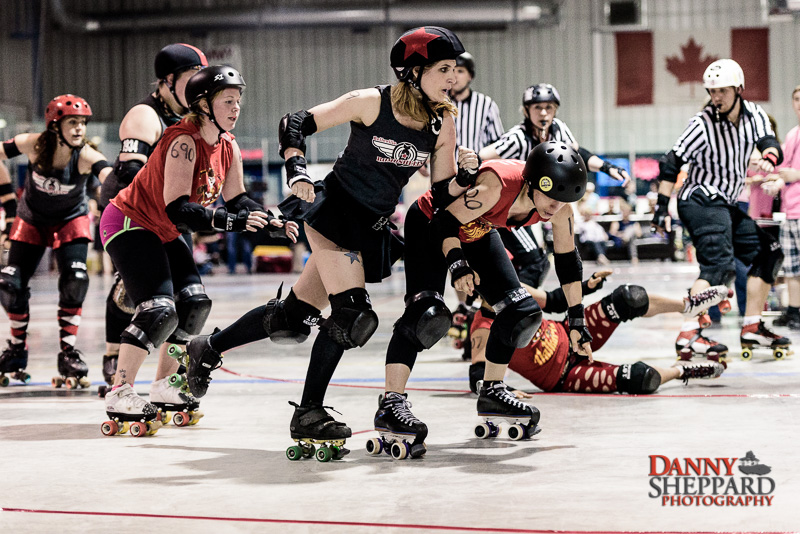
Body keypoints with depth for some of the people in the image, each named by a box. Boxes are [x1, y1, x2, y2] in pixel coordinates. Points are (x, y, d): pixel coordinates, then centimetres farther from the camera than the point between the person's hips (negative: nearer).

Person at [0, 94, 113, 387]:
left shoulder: (86, 156, -31)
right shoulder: (34, 145, -27)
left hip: (71, 220, -1)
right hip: (32, 219, 1)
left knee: (75, 280, -20)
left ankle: (68, 350, -5)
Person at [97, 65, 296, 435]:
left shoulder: (227, 145, 0)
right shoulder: (183, 142, -27)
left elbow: (236, 199, 5)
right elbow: (177, 209, -33)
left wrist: (271, 221, -12)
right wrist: (233, 222, -39)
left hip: (162, 233, 9)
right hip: (128, 223, -9)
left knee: (195, 303, 4)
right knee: (160, 309, -21)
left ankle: (164, 386, 15)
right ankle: (119, 394, -17)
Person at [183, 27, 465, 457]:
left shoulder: (442, 123, -1)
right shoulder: (371, 103, -15)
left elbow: (444, 192, 5)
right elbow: (293, 125, -9)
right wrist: (296, 171, -22)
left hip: (371, 227, 6)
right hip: (334, 209, -6)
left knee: (295, 315, 8)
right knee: (352, 314, -18)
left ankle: (208, 350, 28)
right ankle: (307, 414, -4)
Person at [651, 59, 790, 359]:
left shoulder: (754, 115, 3)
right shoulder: (703, 125, -15)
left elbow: (772, 147, -8)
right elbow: (671, 164, -14)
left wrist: (769, 158, -32)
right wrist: (662, 206, -18)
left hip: (725, 205, 8)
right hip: (700, 201, -8)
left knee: (769, 253, 9)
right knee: (719, 265, -24)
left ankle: (752, 328, 11)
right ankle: (688, 335, -33)